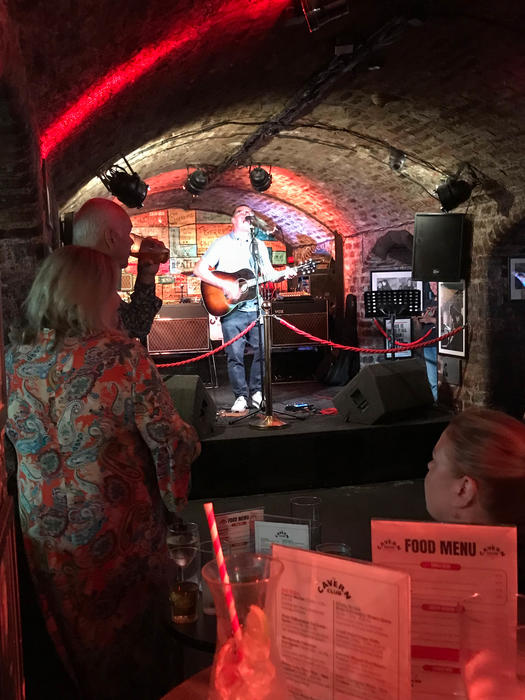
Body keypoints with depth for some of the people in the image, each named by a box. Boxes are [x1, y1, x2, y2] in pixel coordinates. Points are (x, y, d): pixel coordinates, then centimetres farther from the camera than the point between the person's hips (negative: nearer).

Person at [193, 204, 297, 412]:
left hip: (256, 307, 4)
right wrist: (225, 285, -15)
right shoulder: (222, 243, 4)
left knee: (262, 351, 0)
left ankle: (256, 391, 16)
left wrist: (283, 274, -8)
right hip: (231, 309, -3)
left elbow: (268, 273, 15)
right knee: (235, 354, -2)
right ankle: (240, 396, 10)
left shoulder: (259, 245, 17)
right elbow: (199, 269, -5)